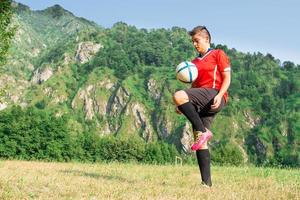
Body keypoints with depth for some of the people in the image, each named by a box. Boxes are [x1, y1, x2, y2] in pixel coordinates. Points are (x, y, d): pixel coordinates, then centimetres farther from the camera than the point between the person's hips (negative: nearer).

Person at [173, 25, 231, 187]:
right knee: (200, 142, -1)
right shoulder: (194, 62, 27)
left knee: (178, 96, -29)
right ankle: (206, 182, 1)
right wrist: (183, 106, 10)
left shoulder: (218, 54, 9)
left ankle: (202, 131, -24)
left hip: (213, 95, -7)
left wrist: (220, 95, -17)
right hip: (200, 104, 7)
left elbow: (227, 78, 1)